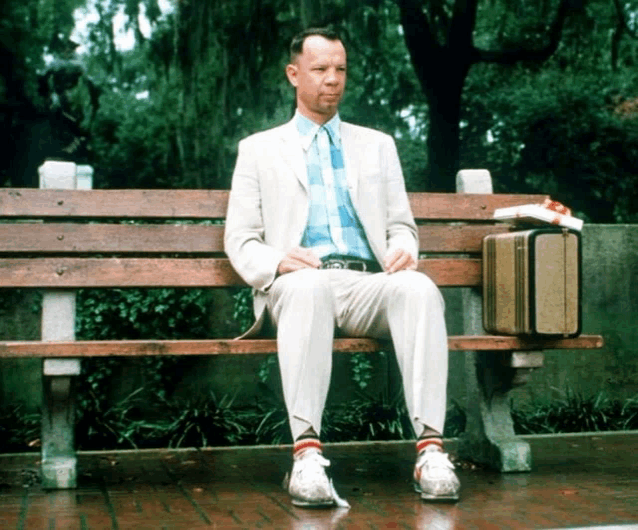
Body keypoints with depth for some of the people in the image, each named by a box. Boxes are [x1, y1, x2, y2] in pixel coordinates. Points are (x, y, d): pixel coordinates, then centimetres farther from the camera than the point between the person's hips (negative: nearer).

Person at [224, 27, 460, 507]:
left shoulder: (377, 145, 26)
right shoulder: (259, 149, 19)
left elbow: (402, 226, 22)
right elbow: (240, 239, 11)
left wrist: (403, 250, -4)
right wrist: (276, 262, -13)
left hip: (368, 282, 2)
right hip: (299, 283, -2)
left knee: (419, 288, -33)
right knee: (307, 288, -40)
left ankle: (429, 448, -40)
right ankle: (307, 453, -44)